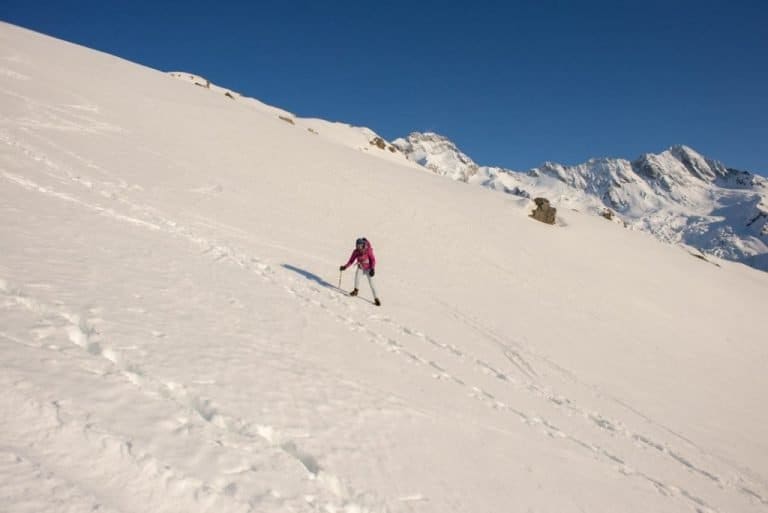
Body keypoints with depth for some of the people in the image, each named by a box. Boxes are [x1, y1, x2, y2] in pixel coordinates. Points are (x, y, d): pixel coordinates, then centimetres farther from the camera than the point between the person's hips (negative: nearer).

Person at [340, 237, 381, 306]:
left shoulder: (368, 250, -20)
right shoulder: (356, 252, -12)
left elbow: (373, 260, -16)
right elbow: (351, 260, -6)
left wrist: (372, 269, -25)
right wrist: (345, 266, -18)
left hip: (368, 268, -4)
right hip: (360, 267, 4)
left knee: (371, 282, -11)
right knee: (357, 273, -25)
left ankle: (376, 298, -4)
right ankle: (356, 290, -5)